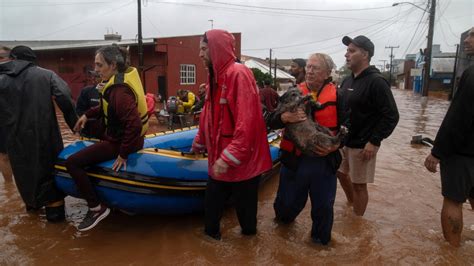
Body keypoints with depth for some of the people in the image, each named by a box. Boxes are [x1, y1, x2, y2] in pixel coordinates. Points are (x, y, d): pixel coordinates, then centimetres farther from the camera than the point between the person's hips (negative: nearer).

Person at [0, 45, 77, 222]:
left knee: (25, 171, 20)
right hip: (45, 134, -2)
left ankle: (32, 202, 39)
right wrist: (74, 122, -10)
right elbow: (64, 96, -17)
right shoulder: (46, 74, -2)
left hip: (17, 137, 2)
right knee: (50, 167, 10)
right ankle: (54, 207, 10)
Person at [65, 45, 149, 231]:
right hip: (120, 132, 10)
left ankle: (97, 208, -3)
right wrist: (88, 115, 9)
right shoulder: (124, 76, 3)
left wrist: (123, 154, -26)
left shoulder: (119, 90, -27)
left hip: (119, 141, -10)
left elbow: (135, 124, -35)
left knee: (72, 163, -12)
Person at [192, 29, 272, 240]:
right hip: (219, 161, 8)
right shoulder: (215, 77, 11)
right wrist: (199, 143, 30)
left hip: (241, 163, -8)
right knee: (211, 207, 19)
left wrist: (228, 158, -27)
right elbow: (208, 116, 21)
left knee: (244, 209, 12)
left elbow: (246, 121, -26)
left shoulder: (239, 74, -18)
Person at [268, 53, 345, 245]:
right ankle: (284, 219, 52)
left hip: (325, 161, -1)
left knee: (323, 206, 12)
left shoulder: (337, 97, -2)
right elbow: (272, 122, -3)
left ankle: (321, 240, 38)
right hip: (294, 159, 1)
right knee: (287, 202, 17)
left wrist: (335, 146, -14)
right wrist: (286, 117, -24)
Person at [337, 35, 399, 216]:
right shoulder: (348, 80, 7)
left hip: (362, 145, -8)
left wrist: (374, 141, -22)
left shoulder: (376, 82, -17)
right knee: (342, 173, 21)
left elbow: (391, 116, -19)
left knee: (359, 184, 4)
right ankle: (351, 204, 45)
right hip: (343, 141, 8)